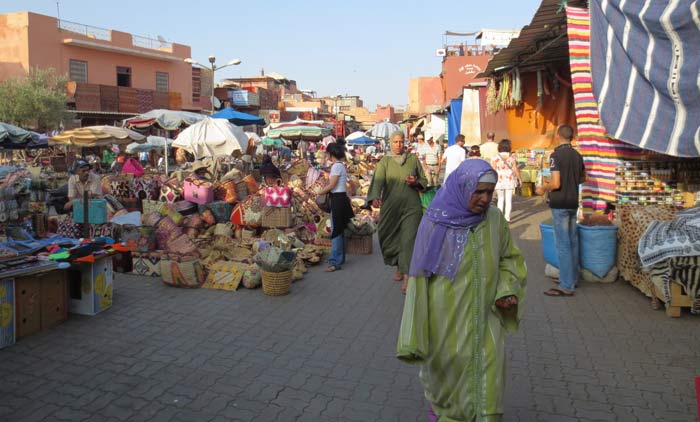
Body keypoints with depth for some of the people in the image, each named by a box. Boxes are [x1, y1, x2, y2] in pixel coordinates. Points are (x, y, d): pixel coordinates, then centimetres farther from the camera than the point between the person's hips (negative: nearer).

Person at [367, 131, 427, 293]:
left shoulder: (413, 159, 6)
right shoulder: (385, 161, 1)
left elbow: (424, 180, 13)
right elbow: (378, 180, -16)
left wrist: (416, 182, -11)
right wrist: (375, 197, -35)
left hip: (411, 206, 0)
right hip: (390, 205, 1)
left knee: (409, 239, -9)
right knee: (392, 238, 9)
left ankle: (407, 277, -10)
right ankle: (399, 268, 33)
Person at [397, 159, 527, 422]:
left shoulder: (495, 220, -5)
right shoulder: (435, 220, -13)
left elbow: (509, 259, 10)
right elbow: (421, 274, -8)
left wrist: (507, 290, -10)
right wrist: (414, 333, -8)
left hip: (483, 316, 2)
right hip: (445, 316, -1)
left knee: (486, 373, 0)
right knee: (445, 370, 18)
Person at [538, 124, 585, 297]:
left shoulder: (556, 155, -15)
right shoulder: (577, 155, 8)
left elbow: (555, 183, -20)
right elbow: (582, 178, 20)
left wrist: (543, 188, -2)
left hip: (559, 204, -8)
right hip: (573, 203, 8)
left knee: (563, 245, -6)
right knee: (573, 242, 15)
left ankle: (566, 286, -4)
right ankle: (573, 279, 25)